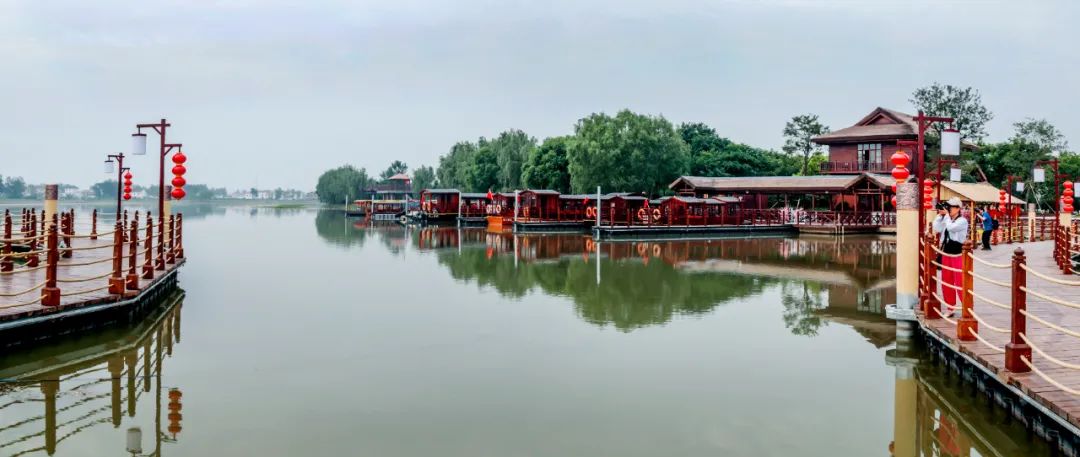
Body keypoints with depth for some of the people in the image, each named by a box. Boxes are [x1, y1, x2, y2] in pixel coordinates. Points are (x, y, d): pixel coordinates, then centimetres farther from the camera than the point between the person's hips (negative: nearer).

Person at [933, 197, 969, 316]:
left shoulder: (962, 221, -9)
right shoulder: (946, 220, 11)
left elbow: (951, 227, -23)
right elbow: (936, 228, 4)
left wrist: (946, 215, -12)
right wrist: (939, 215, 0)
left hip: (957, 255, -7)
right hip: (946, 255, 7)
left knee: (960, 283, -7)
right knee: (946, 282, 10)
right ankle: (950, 307, 20)